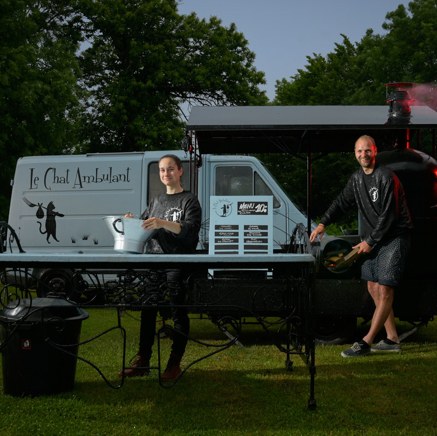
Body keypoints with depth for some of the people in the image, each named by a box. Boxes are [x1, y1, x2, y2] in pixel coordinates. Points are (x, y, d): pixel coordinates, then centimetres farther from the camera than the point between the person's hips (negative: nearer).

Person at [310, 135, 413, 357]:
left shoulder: (386, 177, -16)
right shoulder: (357, 178, 9)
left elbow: (388, 216, -19)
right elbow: (342, 202, 16)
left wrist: (370, 241, -14)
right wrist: (323, 223, 2)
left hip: (394, 238, -8)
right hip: (373, 239, 9)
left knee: (385, 290, -10)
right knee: (373, 288, 8)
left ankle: (366, 343, -10)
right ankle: (392, 339, 16)